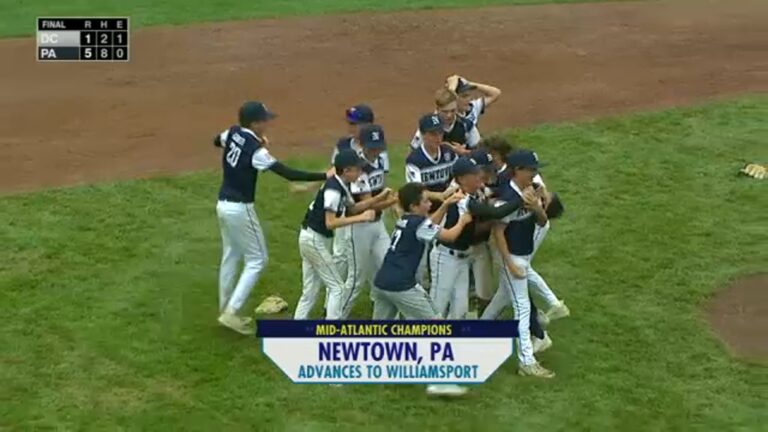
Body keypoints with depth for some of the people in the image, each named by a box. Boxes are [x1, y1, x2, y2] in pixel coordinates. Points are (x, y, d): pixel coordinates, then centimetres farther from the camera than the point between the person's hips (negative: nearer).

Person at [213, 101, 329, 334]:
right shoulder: (255, 150, -25)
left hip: (223, 205, 8)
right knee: (256, 260, 3)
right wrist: (325, 175, -30)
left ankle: (226, 310, 29)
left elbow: (216, 141, 23)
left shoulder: (232, 133, -2)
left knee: (231, 257, 20)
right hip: (240, 209, -8)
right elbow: (288, 173, -30)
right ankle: (231, 312, -1)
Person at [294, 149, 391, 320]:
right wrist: (362, 217, -25)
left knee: (310, 291, 12)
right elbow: (330, 222, -27)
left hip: (311, 239, 9)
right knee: (336, 287, -2)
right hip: (315, 240, -9)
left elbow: (352, 208, 17)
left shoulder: (341, 185, 6)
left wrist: (379, 198, 7)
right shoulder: (333, 189, -22)